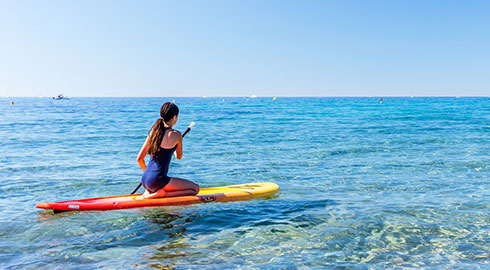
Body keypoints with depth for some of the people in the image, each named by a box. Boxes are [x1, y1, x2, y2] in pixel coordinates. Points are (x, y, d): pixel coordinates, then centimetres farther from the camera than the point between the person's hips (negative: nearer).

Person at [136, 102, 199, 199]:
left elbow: (139, 159, 10)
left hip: (144, 180, 8)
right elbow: (179, 156, 7)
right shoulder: (175, 134, -12)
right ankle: (162, 194, -11)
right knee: (195, 188, 2)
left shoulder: (153, 132, 7)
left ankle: (149, 192, 11)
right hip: (157, 180, -8)